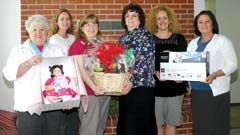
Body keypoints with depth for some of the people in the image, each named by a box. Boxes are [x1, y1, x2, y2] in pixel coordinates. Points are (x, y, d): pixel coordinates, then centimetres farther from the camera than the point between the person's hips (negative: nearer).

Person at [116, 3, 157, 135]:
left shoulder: (145, 36, -4)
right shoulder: (123, 38, 15)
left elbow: (144, 62, -15)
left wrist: (132, 81, -25)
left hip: (141, 86, -6)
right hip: (125, 87, 7)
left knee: (142, 124, -2)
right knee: (125, 124, 10)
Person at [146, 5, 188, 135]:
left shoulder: (179, 38, 8)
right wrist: (155, 73, -17)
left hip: (175, 86, 1)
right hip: (155, 86, -1)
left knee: (171, 123, 6)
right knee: (157, 124, 2)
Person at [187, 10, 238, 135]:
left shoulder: (222, 41, -2)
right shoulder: (193, 43, 15)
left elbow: (232, 64, -7)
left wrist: (215, 75, -22)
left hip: (216, 91, -5)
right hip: (196, 91, 5)